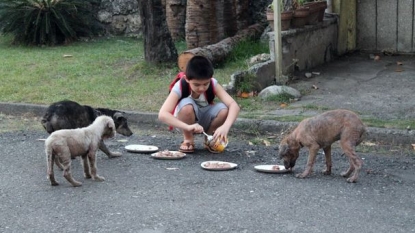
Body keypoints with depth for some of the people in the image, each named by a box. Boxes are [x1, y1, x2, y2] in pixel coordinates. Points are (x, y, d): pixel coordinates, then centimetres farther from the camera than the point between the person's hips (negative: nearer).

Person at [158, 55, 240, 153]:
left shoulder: (213, 84, -23)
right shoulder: (180, 87, -29)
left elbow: (234, 105, -32)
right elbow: (162, 114, -40)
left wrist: (225, 126, -50)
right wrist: (188, 127, -53)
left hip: (204, 121, 2)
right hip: (185, 122, -2)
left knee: (223, 109, -28)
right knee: (186, 104, -35)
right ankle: (188, 140, -10)